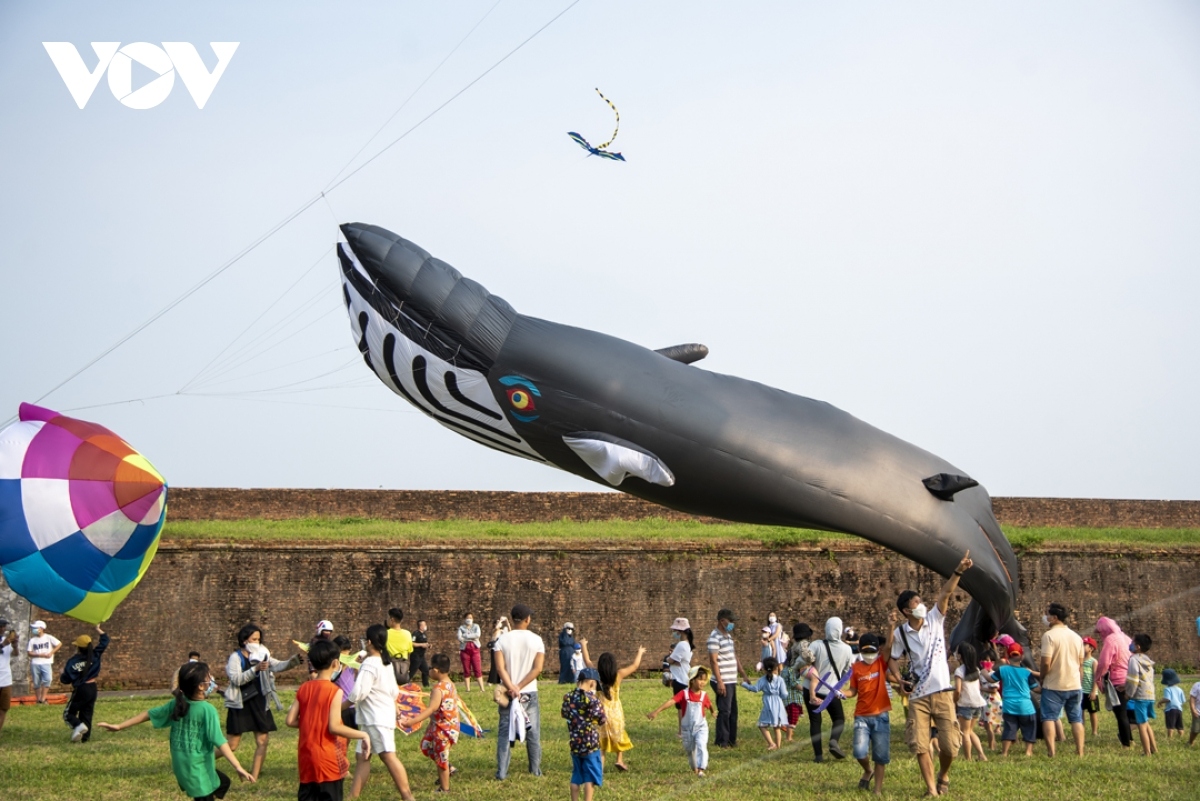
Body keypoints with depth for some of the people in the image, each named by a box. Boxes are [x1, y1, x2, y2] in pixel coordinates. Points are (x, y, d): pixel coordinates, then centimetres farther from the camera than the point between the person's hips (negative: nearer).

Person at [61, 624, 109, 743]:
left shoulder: (72, 661, -11)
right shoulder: (94, 655, -1)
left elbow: (65, 679, -8)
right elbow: (105, 640, 9)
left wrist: (63, 672, 13)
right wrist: (98, 629, 21)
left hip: (80, 690, -5)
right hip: (92, 689, 5)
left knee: (69, 714, 4)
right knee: (87, 714, 13)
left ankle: (78, 725, -25)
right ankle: (85, 736, 7)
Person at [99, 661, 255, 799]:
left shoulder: (176, 704, -1)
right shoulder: (208, 709, -21)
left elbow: (149, 714, 7)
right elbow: (219, 742, -27)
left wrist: (119, 726, 18)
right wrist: (238, 767, -30)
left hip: (182, 766, 8)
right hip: (198, 769, -8)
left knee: (223, 782, 27)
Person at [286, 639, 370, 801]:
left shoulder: (303, 688, 3)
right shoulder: (335, 691, -14)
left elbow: (290, 721, 1)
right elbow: (334, 727, -21)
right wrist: (363, 735, -12)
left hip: (307, 756, 5)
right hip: (328, 759, -5)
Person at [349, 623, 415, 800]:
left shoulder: (369, 664, -16)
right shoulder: (386, 663, 13)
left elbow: (357, 693, -21)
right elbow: (394, 691, 16)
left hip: (377, 718, -10)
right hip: (372, 718, 10)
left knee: (388, 756, -12)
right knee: (362, 757, 11)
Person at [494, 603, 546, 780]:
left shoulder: (502, 640, -4)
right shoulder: (536, 640, -5)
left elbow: (499, 668, -13)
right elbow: (538, 668, -12)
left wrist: (511, 688, -15)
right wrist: (520, 686, -12)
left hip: (508, 693, 0)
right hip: (529, 693, 0)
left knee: (505, 732, 5)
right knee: (533, 732, 10)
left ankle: (502, 772, 1)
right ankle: (535, 770, 16)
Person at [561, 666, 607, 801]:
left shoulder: (568, 697, 1)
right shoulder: (592, 699, -16)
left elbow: (565, 714, 14)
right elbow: (602, 720, -11)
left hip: (574, 743, 6)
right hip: (590, 742, -6)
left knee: (576, 775, 16)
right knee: (591, 776, 3)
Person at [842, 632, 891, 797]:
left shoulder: (882, 664, 0)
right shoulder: (856, 667, 5)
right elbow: (853, 691, 9)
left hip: (880, 716, -1)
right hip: (862, 717, 1)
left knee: (881, 756, 3)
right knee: (860, 752, -13)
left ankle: (878, 789, 13)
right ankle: (868, 771, 19)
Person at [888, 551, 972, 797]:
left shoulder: (935, 620, -1)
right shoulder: (899, 634, 0)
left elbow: (945, 594, -14)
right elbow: (894, 659, 11)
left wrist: (958, 571, -27)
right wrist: (899, 681, -7)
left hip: (941, 693, 0)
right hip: (917, 696, 0)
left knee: (949, 744, 0)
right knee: (920, 744, -4)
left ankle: (943, 776, 27)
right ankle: (931, 788, 6)